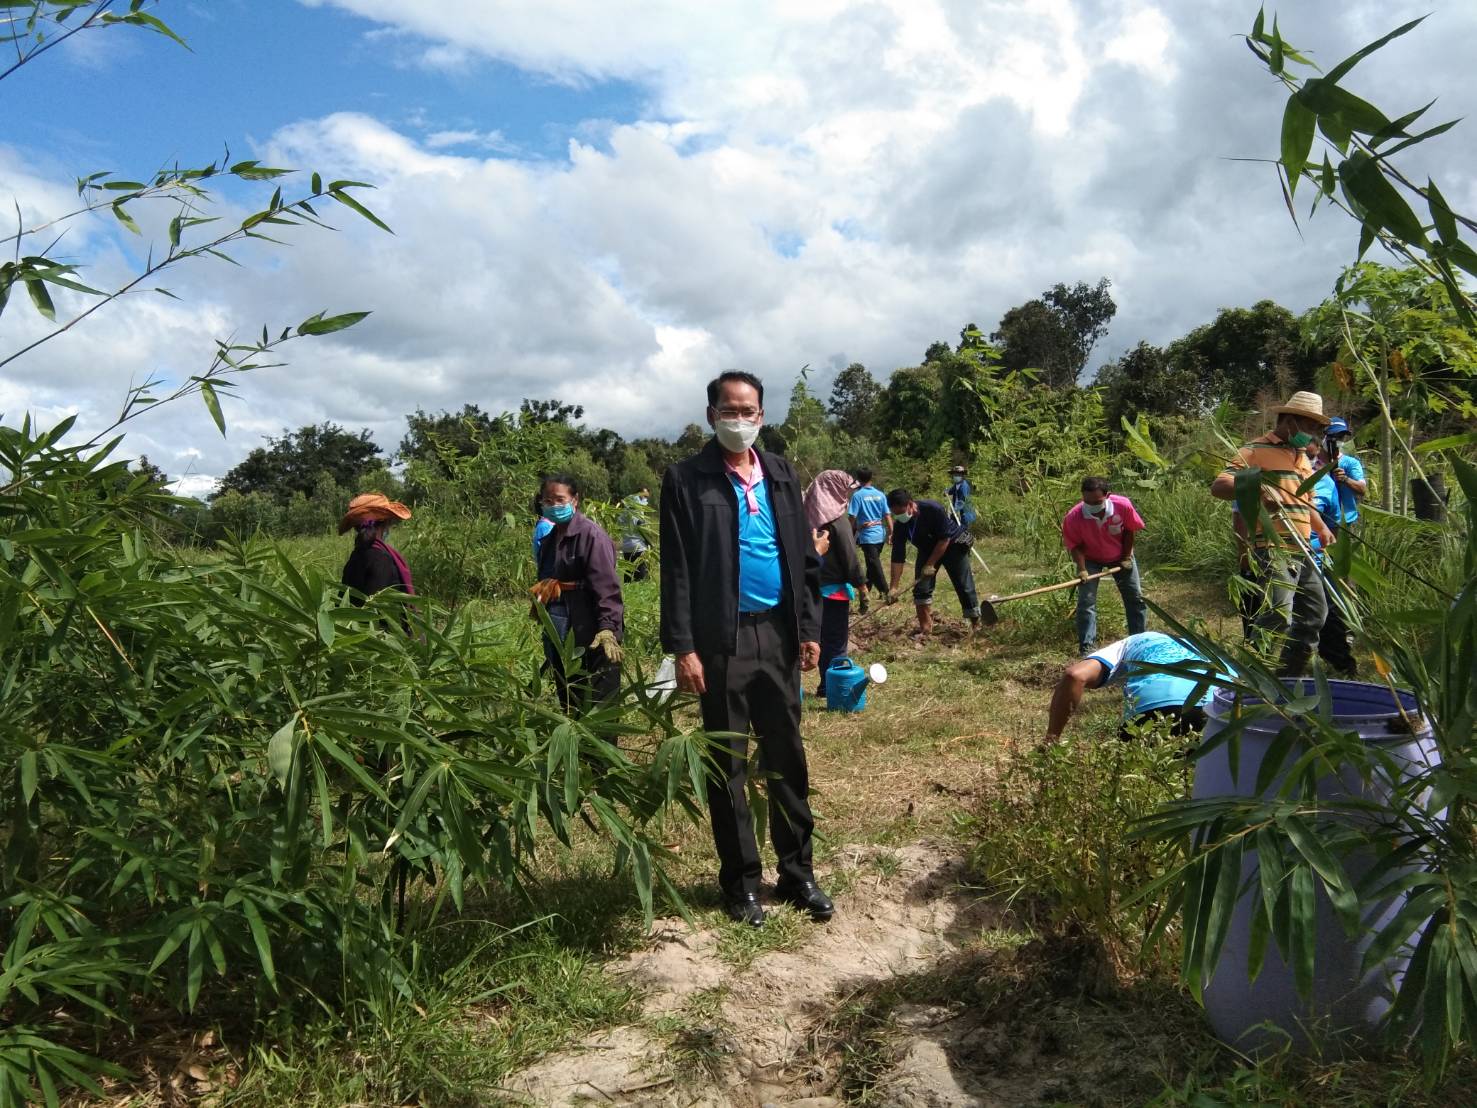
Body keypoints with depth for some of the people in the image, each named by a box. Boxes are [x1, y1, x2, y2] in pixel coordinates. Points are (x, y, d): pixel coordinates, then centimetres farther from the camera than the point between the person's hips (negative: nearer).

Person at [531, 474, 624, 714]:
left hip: (590, 635, -9)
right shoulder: (549, 539, 15)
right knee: (568, 702, 17)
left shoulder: (591, 534, -12)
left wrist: (608, 627, -30)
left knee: (598, 706, -4)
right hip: (558, 637, 9)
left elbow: (606, 586, -21)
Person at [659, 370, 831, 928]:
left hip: (778, 633, 4)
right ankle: (741, 880, 20)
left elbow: (800, 555, 12)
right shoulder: (686, 479, -4)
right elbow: (676, 571, -6)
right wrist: (683, 649, -11)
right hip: (721, 639, -4)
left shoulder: (780, 473, 10)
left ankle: (796, 872, 24)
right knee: (727, 763, 6)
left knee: (788, 757, 11)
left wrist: (809, 628, 7)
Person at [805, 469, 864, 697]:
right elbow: (850, 558, -14)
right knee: (836, 640, 2)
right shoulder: (838, 519, -15)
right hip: (835, 587, -7)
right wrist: (861, 586, -7)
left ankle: (827, 684, 22)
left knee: (825, 637, 15)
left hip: (816, 585, 7)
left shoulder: (812, 515, 5)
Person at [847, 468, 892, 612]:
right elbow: (887, 515, 4)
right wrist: (890, 533, 10)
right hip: (880, 535, 5)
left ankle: (885, 593, -8)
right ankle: (865, 591, 29)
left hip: (867, 536, -5)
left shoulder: (857, 495, -7)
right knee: (873, 565, 18)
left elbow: (852, 517, -9)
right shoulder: (880, 494, 5)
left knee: (875, 566, -3)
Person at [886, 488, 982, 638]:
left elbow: (944, 539, -27)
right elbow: (898, 556, -19)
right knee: (921, 587, -7)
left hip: (953, 544, -4)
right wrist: (894, 586, -22)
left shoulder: (933, 509, -34)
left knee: (964, 586, -2)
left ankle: (976, 625, 13)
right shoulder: (900, 525, -20)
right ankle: (925, 629, 3)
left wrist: (930, 564, -26)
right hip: (928, 549, 4)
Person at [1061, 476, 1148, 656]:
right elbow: (1074, 545, -20)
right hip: (1090, 559, -2)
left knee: (1136, 597, 8)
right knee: (1086, 601, -11)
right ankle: (1086, 646, -5)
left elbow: (1130, 530, -12)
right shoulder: (1073, 517, -33)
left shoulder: (1123, 505, -30)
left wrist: (1126, 557, -9)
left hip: (1120, 556, 2)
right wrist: (1082, 569, -30)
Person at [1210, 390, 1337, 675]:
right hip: (1273, 549, -9)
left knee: (1315, 612, 15)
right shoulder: (1257, 450, -6)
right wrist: (1255, 489, -35)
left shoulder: (1302, 457, 22)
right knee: (1277, 618, -19)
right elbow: (1218, 486, -18)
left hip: (1302, 551, 9)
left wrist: (1321, 528, 16)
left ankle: (1291, 675, 26)